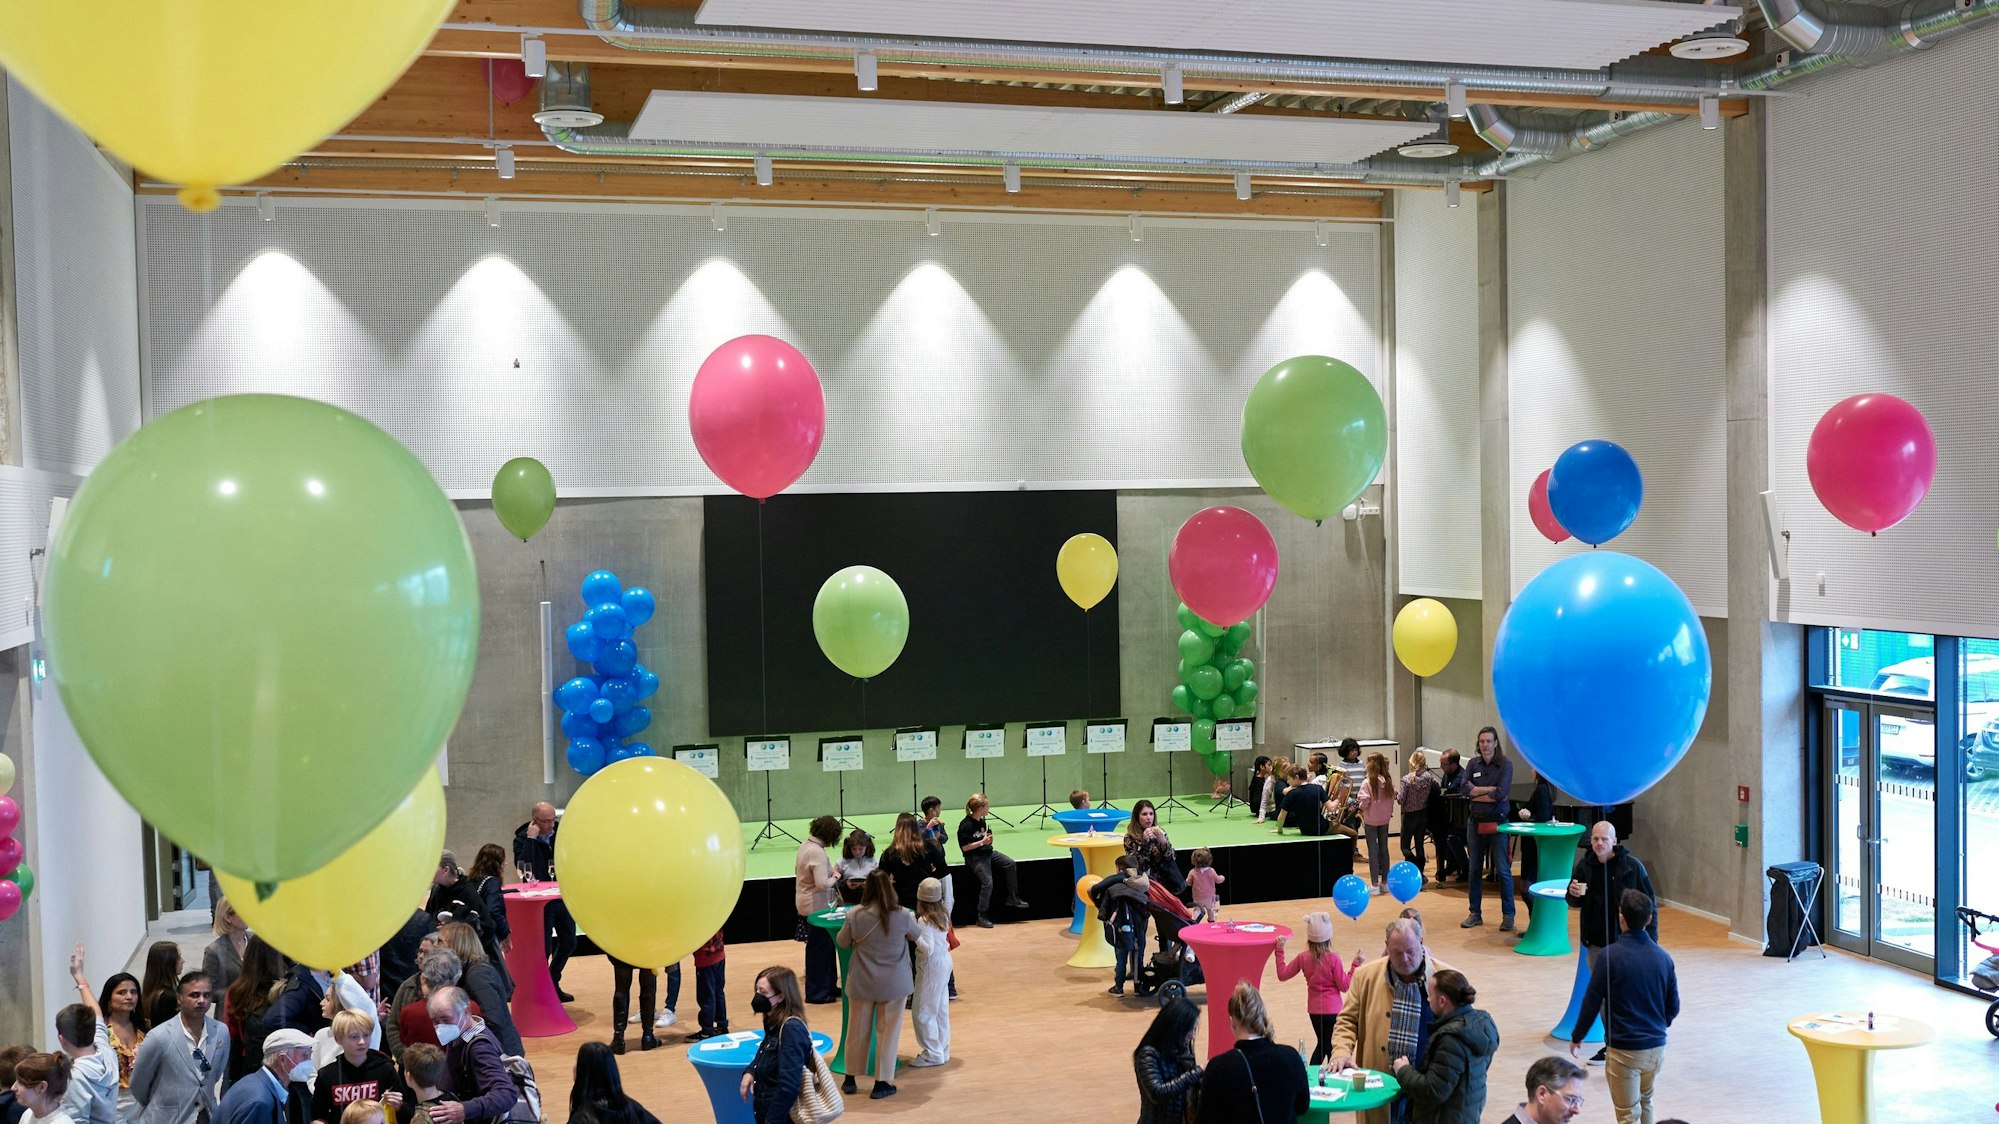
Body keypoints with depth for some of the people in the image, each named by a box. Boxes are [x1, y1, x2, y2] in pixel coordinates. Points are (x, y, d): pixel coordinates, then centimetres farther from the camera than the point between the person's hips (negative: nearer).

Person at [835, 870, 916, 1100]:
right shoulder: (903, 916, -15)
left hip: (863, 983, 1)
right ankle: (882, 1083, 14)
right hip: (894, 984, -1)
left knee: (857, 1030, 17)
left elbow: (842, 942, 2)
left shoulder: (855, 917, -15)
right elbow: (916, 934, 6)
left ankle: (850, 1079, 29)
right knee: (888, 1032, 10)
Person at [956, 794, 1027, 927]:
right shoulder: (966, 825, -17)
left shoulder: (981, 821, 10)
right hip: (974, 857, -9)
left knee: (1009, 863, -5)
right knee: (987, 881, -22)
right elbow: (965, 847, -17)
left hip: (987, 852, 9)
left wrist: (989, 839, 4)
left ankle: (1012, 899, 5)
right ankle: (982, 917, -12)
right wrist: (982, 842, -19)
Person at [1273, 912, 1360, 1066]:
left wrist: (1280, 950, 7)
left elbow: (1282, 975, 2)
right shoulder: (1333, 959, -17)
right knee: (1332, 1046, 7)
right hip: (1332, 1009, -4)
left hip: (1314, 1009, 4)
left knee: (1322, 1044, 20)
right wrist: (1355, 965, -7)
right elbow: (1344, 986, -12)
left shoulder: (1303, 958, -6)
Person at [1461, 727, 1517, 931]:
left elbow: (1501, 794, -17)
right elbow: (1466, 790, -7)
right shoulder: (1473, 764, 6)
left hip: (1497, 822, -4)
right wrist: (1491, 788, -14)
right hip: (1475, 822, 4)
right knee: (1474, 869, 10)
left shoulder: (1505, 765, -5)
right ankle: (1475, 913, 19)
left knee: (1503, 870, -2)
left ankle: (1508, 915, 6)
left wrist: (1476, 793, -8)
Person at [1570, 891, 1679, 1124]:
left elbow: (1592, 1001, -11)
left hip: (1623, 1049, -5)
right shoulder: (1663, 957, -3)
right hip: (1657, 1047, 5)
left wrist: (1577, 1037, 4)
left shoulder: (1611, 955, -16)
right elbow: (1673, 1007, 6)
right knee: (1645, 1101, 27)